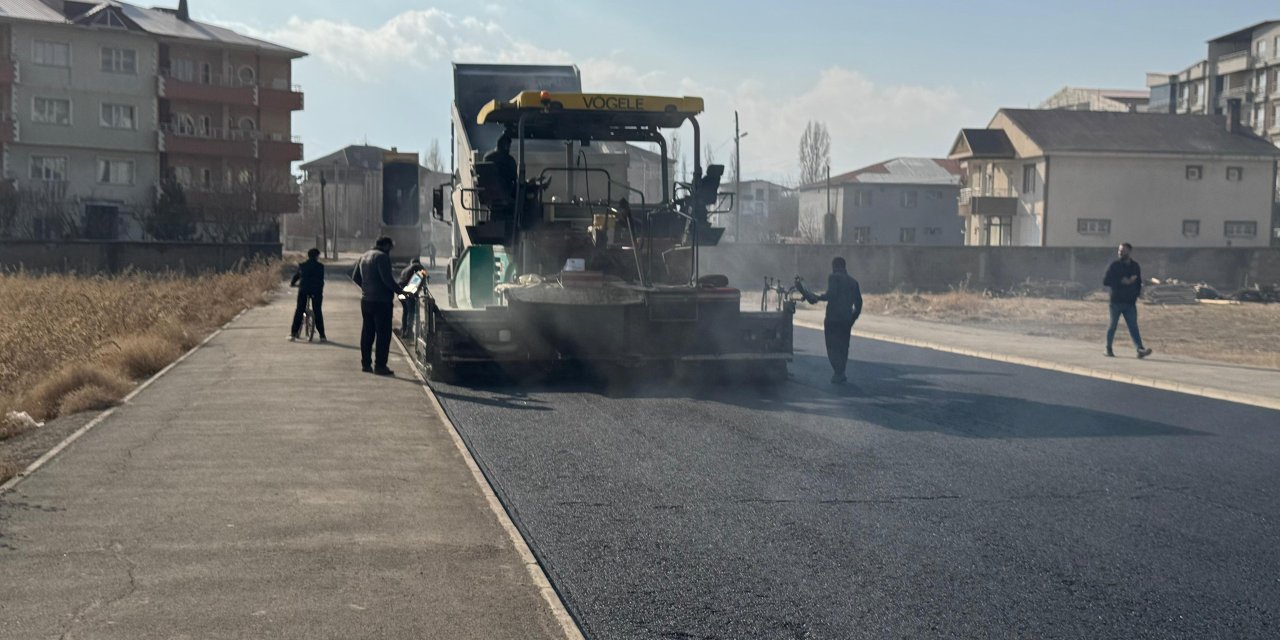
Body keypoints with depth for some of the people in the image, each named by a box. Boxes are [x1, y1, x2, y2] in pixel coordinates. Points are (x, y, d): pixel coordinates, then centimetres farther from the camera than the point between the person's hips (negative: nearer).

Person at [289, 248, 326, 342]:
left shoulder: (302, 266, 8)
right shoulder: (320, 266, 0)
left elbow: (296, 275, 18)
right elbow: (321, 280, 1)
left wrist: (292, 283, 37)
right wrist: (321, 290, 13)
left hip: (303, 290, 2)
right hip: (316, 291, -2)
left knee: (299, 311, 7)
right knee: (317, 312, 3)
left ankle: (293, 334, 4)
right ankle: (322, 336, 1)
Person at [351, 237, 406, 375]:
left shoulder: (364, 256, 14)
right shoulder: (382, 257, -13)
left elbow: (355, 277, 19)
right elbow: (387, 279, -22)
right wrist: (399, 290, -12)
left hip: (366, 300, 9)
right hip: (381, 301, -9)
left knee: (367, 332, 14)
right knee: (383, 333, -4)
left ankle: (366, 363, 18)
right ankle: (380, 365, -5)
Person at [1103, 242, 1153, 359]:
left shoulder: (1135, 266, 10)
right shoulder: (1114, 265, -1)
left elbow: (1139, 282, 21)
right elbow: (1105, 281, -8)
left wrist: (1136, 294, 7)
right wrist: (1121, 281, -15)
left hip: (1130, 302, 2)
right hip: (1116, 301, -2)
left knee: (1133, 326, -6)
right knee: (1113, 325, 5)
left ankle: (1140, 350, -16)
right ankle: (1108, 349, 17)